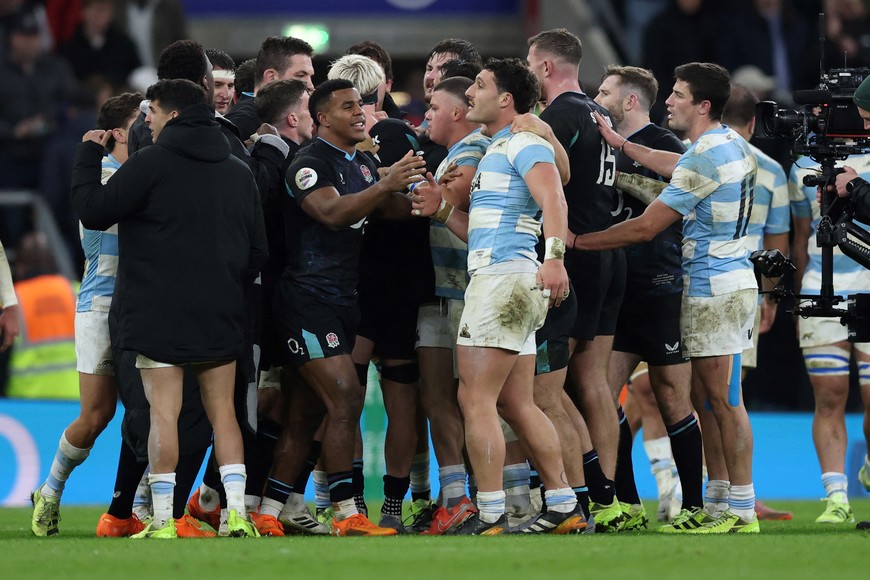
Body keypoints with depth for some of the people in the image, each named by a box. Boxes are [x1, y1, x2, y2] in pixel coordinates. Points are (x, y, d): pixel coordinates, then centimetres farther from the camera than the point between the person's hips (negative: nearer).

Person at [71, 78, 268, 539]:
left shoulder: (151, 164, -8)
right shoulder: (239, 173, 11)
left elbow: (92, 211, -4)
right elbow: (257, 249, 15)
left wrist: (88, 155, 8)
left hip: (159, 312, -5)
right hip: (221, 316, 5)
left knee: (163, 414, -4)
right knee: (222, 412, 8)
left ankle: (162, 522, -7)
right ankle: (237, 514, -1)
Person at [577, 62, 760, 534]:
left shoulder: (704, 158, -18)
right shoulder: (732, 144, 11)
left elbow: (645, 227, -17)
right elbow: (678, 168, 31)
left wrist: (577, 241, -9)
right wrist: (620, 144, 30)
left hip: (715, 288, -10)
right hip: (730, 279, 10)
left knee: (723, 398, -8)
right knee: (704, 397, 12)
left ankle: (741, 511, -7)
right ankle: (716, 503, 15)